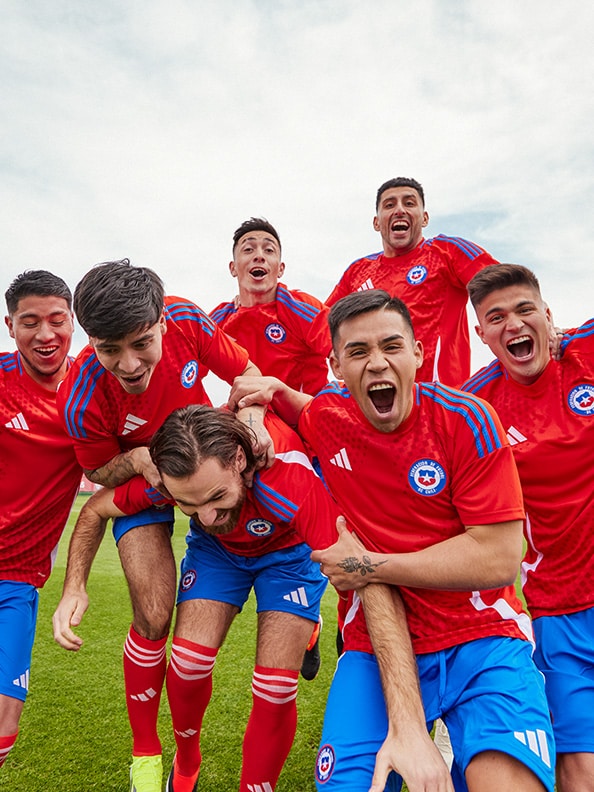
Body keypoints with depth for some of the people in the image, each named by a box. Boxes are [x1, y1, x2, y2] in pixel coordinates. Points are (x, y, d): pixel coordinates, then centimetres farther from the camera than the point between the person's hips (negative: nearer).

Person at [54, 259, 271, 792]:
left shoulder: (187, 321, -30)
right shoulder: (81, 400, -33)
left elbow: (247, 372, -12)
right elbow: (98, 474, -12)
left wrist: (251, 416, -32)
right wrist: (136, 460, -34)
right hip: (135, 475, -2)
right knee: (154, 618, -8)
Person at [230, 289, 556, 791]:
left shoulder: (466, 420, -13)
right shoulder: (324, 416, -3)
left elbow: (499, 559, -15)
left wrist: (372, 566, -14)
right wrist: (275, 390, 1)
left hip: (482, 641, -2)